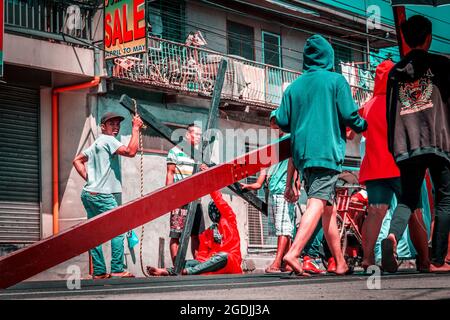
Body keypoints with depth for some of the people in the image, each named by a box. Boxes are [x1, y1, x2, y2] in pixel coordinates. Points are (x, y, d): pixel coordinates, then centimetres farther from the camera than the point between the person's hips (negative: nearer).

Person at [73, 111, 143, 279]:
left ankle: (99, 272, 7)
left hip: (89, 194, 10)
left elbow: (77, 160, 27)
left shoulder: (95, 144, 22)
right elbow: (130, 152, -20)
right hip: (101, 195, -10)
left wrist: (88, 178, 16)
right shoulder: (108, 140, -8)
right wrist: (135, 129, -13)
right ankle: (117, 270, -10)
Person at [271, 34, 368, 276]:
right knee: (318, 202, -15)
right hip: (327, 150, -5)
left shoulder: (294, 86, 12)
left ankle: (340, 263, 17)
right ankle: (294, 252, -32)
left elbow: (282, 122, 10)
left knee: (329, 209, 13)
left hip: (302, 153, 5)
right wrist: (362, 125, 18)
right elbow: (349, 115, -3)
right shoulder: (336, 80, 2)